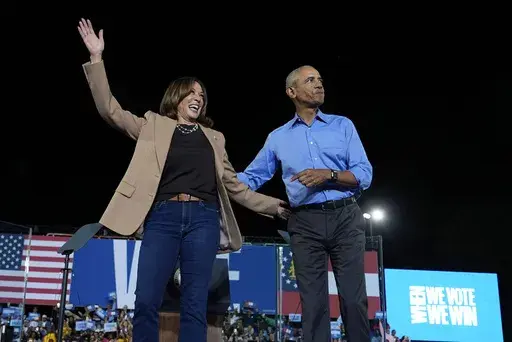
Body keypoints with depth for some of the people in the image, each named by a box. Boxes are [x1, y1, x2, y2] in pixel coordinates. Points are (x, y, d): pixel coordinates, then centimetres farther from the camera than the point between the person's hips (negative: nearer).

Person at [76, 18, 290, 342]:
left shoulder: (213, 138, 23)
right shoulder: (154, 126, 17)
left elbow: (234, 185, 24)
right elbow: (110, 110, 7)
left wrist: (272, 205, 18)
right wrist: (97, 57, 0)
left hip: (203, 219, 2)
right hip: (163, 217, -1)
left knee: (195, 305, -2)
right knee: (146, 302, -9)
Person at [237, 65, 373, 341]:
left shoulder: (342, 125, 9)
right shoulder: (278, 137, 13)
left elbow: (364, 175, 2)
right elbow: (251, 178, 15)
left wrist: (329, 175, -14)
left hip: (345, 218, -1)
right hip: (305, 224, 1)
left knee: (354, 299, -2)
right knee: (313, 302, 1)